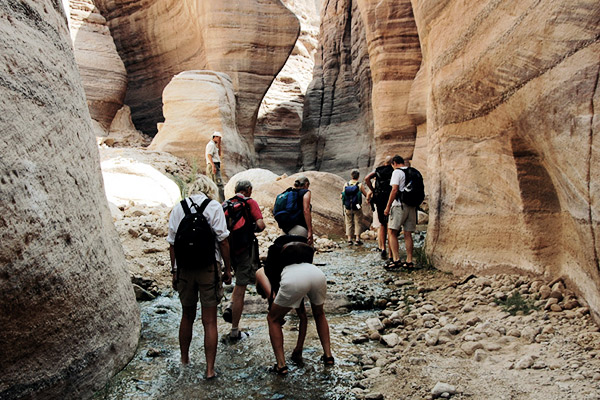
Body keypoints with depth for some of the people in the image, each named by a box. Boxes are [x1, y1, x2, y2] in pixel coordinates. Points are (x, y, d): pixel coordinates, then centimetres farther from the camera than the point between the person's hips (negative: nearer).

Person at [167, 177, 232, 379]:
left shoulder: (178, 208, 5)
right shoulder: (214, 206, -3)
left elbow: (172, 243, 5)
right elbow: (223, 240, -7)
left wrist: (174, 271, 12)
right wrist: (227, 269, 0)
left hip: (184, 268, 3)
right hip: (209, 267, -3)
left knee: (187, 316, 21)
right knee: (210, 321, 5)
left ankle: (184, 359, 36)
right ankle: (210, 369, 8)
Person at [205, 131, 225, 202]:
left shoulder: (214, 145, 24)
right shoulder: (211, 144, -6)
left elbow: (219, 154, 27)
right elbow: (209, 155, -17)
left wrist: (219, 145, 18)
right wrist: (213, 165, -26)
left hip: (213, 165, 11)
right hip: (213, 165, -11)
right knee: (219, 183, -16)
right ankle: (222, 201, -23)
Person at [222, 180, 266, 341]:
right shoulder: (250, 202, -7)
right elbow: (260, 225, -18)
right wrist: (254, 228, 3)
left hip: (229, 248, 6)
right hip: (245, 248, -6)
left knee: (241, 280, 28)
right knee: (241, 288, 0)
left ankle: (231, 306, 6)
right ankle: (235, 331, 7)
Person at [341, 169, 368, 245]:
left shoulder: (346, 184, -1)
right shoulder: (360, 185, -9)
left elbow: (342, 196, 4)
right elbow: (366, 195, -1)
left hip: (347, 208, 3)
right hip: (357, 208, -2)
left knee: (349, 223, 11)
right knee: (357, 223, 7)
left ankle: (349, 239, 9)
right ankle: (357, 239, 5)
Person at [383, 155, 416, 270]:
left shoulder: (397, 172, -5)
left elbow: (394, 190, -14)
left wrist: (388, 206, -11)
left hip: (400, 205, -7)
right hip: (412, 206, 7)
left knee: (392, 232, -3)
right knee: (408, 234, 9)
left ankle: (396, 260, -12)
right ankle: (409, 261, 9)